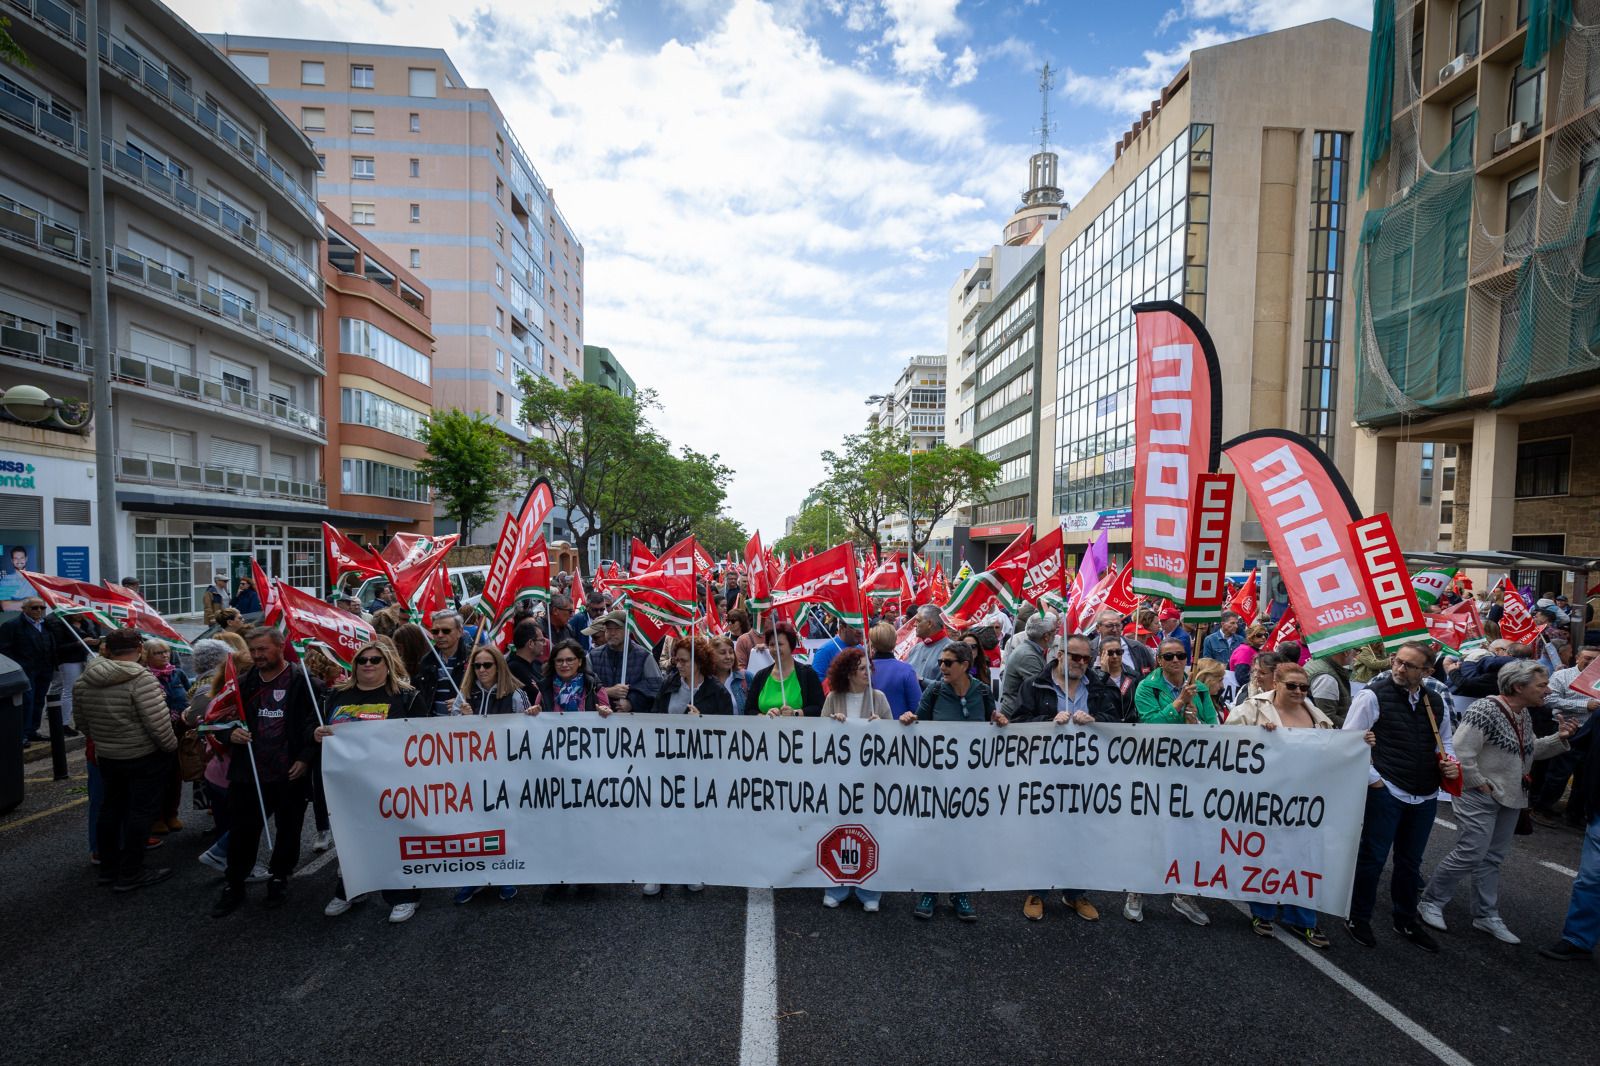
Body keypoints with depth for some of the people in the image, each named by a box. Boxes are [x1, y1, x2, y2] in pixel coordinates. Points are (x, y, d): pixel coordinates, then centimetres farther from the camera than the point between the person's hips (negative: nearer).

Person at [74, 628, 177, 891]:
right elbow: (158, 722, -24)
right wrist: (172, 745, -7)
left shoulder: (83, 681, 0)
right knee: (141, 812, 3)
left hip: (107, 757, 7)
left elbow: (82, 722, 11)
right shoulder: (141, 679, -23)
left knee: (111, 810, 19)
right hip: (145, 757, -7)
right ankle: (130, 875, 10)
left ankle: (108, 868, 31)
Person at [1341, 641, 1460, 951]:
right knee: (1373, 858, 2)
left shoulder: (1435, 702, 6)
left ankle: (1406, 921, 38)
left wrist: (1450, 764, 2)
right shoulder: (1373, 696, -12)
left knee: (1411, 862, 20)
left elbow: (1442, 742, 21)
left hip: (1425, 797, 6)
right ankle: (1358, 919, 18)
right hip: (1385, 792, -6)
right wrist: (1373, 778, -13)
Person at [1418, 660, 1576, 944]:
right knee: (1471, 853, -6)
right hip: (1481, 798, -9)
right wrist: (1479, 783, -17)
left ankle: (1487, 916, 26)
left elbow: (1530, 750, 18)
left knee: (1493, 858, 15)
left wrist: (1559, 738, 4)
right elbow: (1460, 752, -25)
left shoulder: (1524, 715, 8)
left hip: (1510, 797, 9)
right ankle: (1430, 903, 8)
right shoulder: (1486, 710, -22)